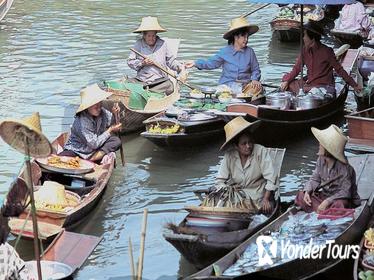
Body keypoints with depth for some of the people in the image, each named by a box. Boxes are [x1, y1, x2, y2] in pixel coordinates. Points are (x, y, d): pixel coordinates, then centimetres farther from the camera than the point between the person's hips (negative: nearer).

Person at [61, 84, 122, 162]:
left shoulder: (102, 112, -7)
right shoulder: (82, 122, -26)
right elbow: (94, 144, -23)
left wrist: (115, 114, -12)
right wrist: (110, 130, -16)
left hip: (94, 150, 7)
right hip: (76, 151, -7)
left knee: (116, 141, -17)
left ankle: (91, 159, -22)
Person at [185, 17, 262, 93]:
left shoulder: (249, 52, 7)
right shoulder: (225, 52, 4)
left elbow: (255, 69, 13)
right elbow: (211, 63, 6)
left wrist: (254, 79, -7)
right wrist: (195, 63, -4)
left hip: (245, 86, 2)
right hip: (226, 85, -1)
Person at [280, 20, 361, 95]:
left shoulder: (326, 52, -13)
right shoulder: (305, 50, 2)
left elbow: (339, 70, -10)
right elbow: (297, 68, 5)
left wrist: (354, 85, -11)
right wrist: (286, 80, -11)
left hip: (324, 87, -6)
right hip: (309, 84, 7)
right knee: (289, 85, -7)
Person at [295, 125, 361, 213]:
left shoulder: (344, 168, -25)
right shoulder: (321, 160, -5)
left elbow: (345, 192, -27)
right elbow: (315, 179, 2)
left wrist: (327, 201, -35)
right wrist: (307, 191, -18)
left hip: (341, 199, -6)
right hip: (325, 195, 6)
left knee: (339, 204, -41)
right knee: (301, 196, -15)